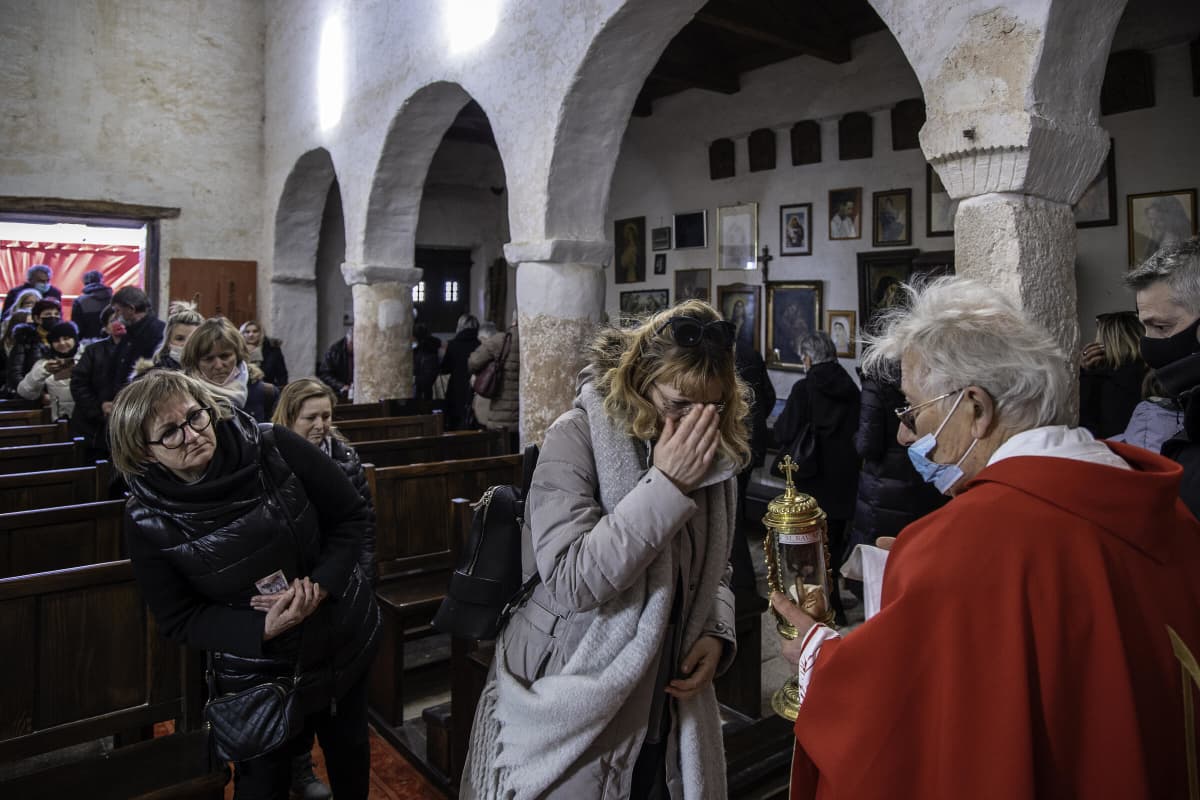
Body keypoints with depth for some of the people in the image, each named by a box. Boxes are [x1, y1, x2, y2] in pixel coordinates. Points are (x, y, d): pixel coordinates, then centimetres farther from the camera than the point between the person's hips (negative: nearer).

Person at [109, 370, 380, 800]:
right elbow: (178, 619, -10)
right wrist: (262, 629, -25)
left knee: (349, 749, 25)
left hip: (345, 635, 2)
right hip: (258, 669, -1)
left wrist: (322, 585, -23)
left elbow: (351, 515, -10)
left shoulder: (273, 448, -21)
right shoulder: (148, 522, -18)